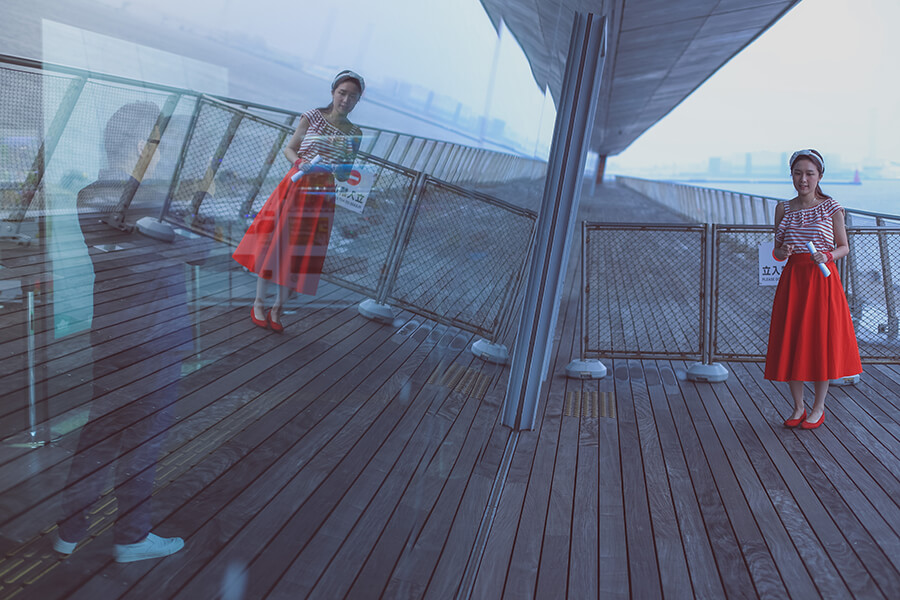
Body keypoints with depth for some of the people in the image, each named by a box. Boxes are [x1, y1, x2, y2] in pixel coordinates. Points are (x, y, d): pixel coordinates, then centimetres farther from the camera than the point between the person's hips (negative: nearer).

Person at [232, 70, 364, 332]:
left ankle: (277, 309, 17)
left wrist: (339, 171, -15)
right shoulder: (312, 117, -2)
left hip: (322, 197, 2)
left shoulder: (354, 134, 5)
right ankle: (259, 304, 15)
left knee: (300, 252, 5)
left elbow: (345, 176, 7)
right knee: (274, 242, 1)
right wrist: (300, 163, -17)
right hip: (296, 187, -2)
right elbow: (289, 148, 3)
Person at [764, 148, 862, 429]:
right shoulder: (783, 209, 7)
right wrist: (781, 252, -12)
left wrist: (827, 256, -15)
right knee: (791, 344, 3)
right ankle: (798, 407, 19)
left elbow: (844, 247, 4)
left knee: (821, 342, 1)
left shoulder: (831, 208, -1)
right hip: (792, 279, 3)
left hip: (823, 280, -2)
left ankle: (818, 407, 18)